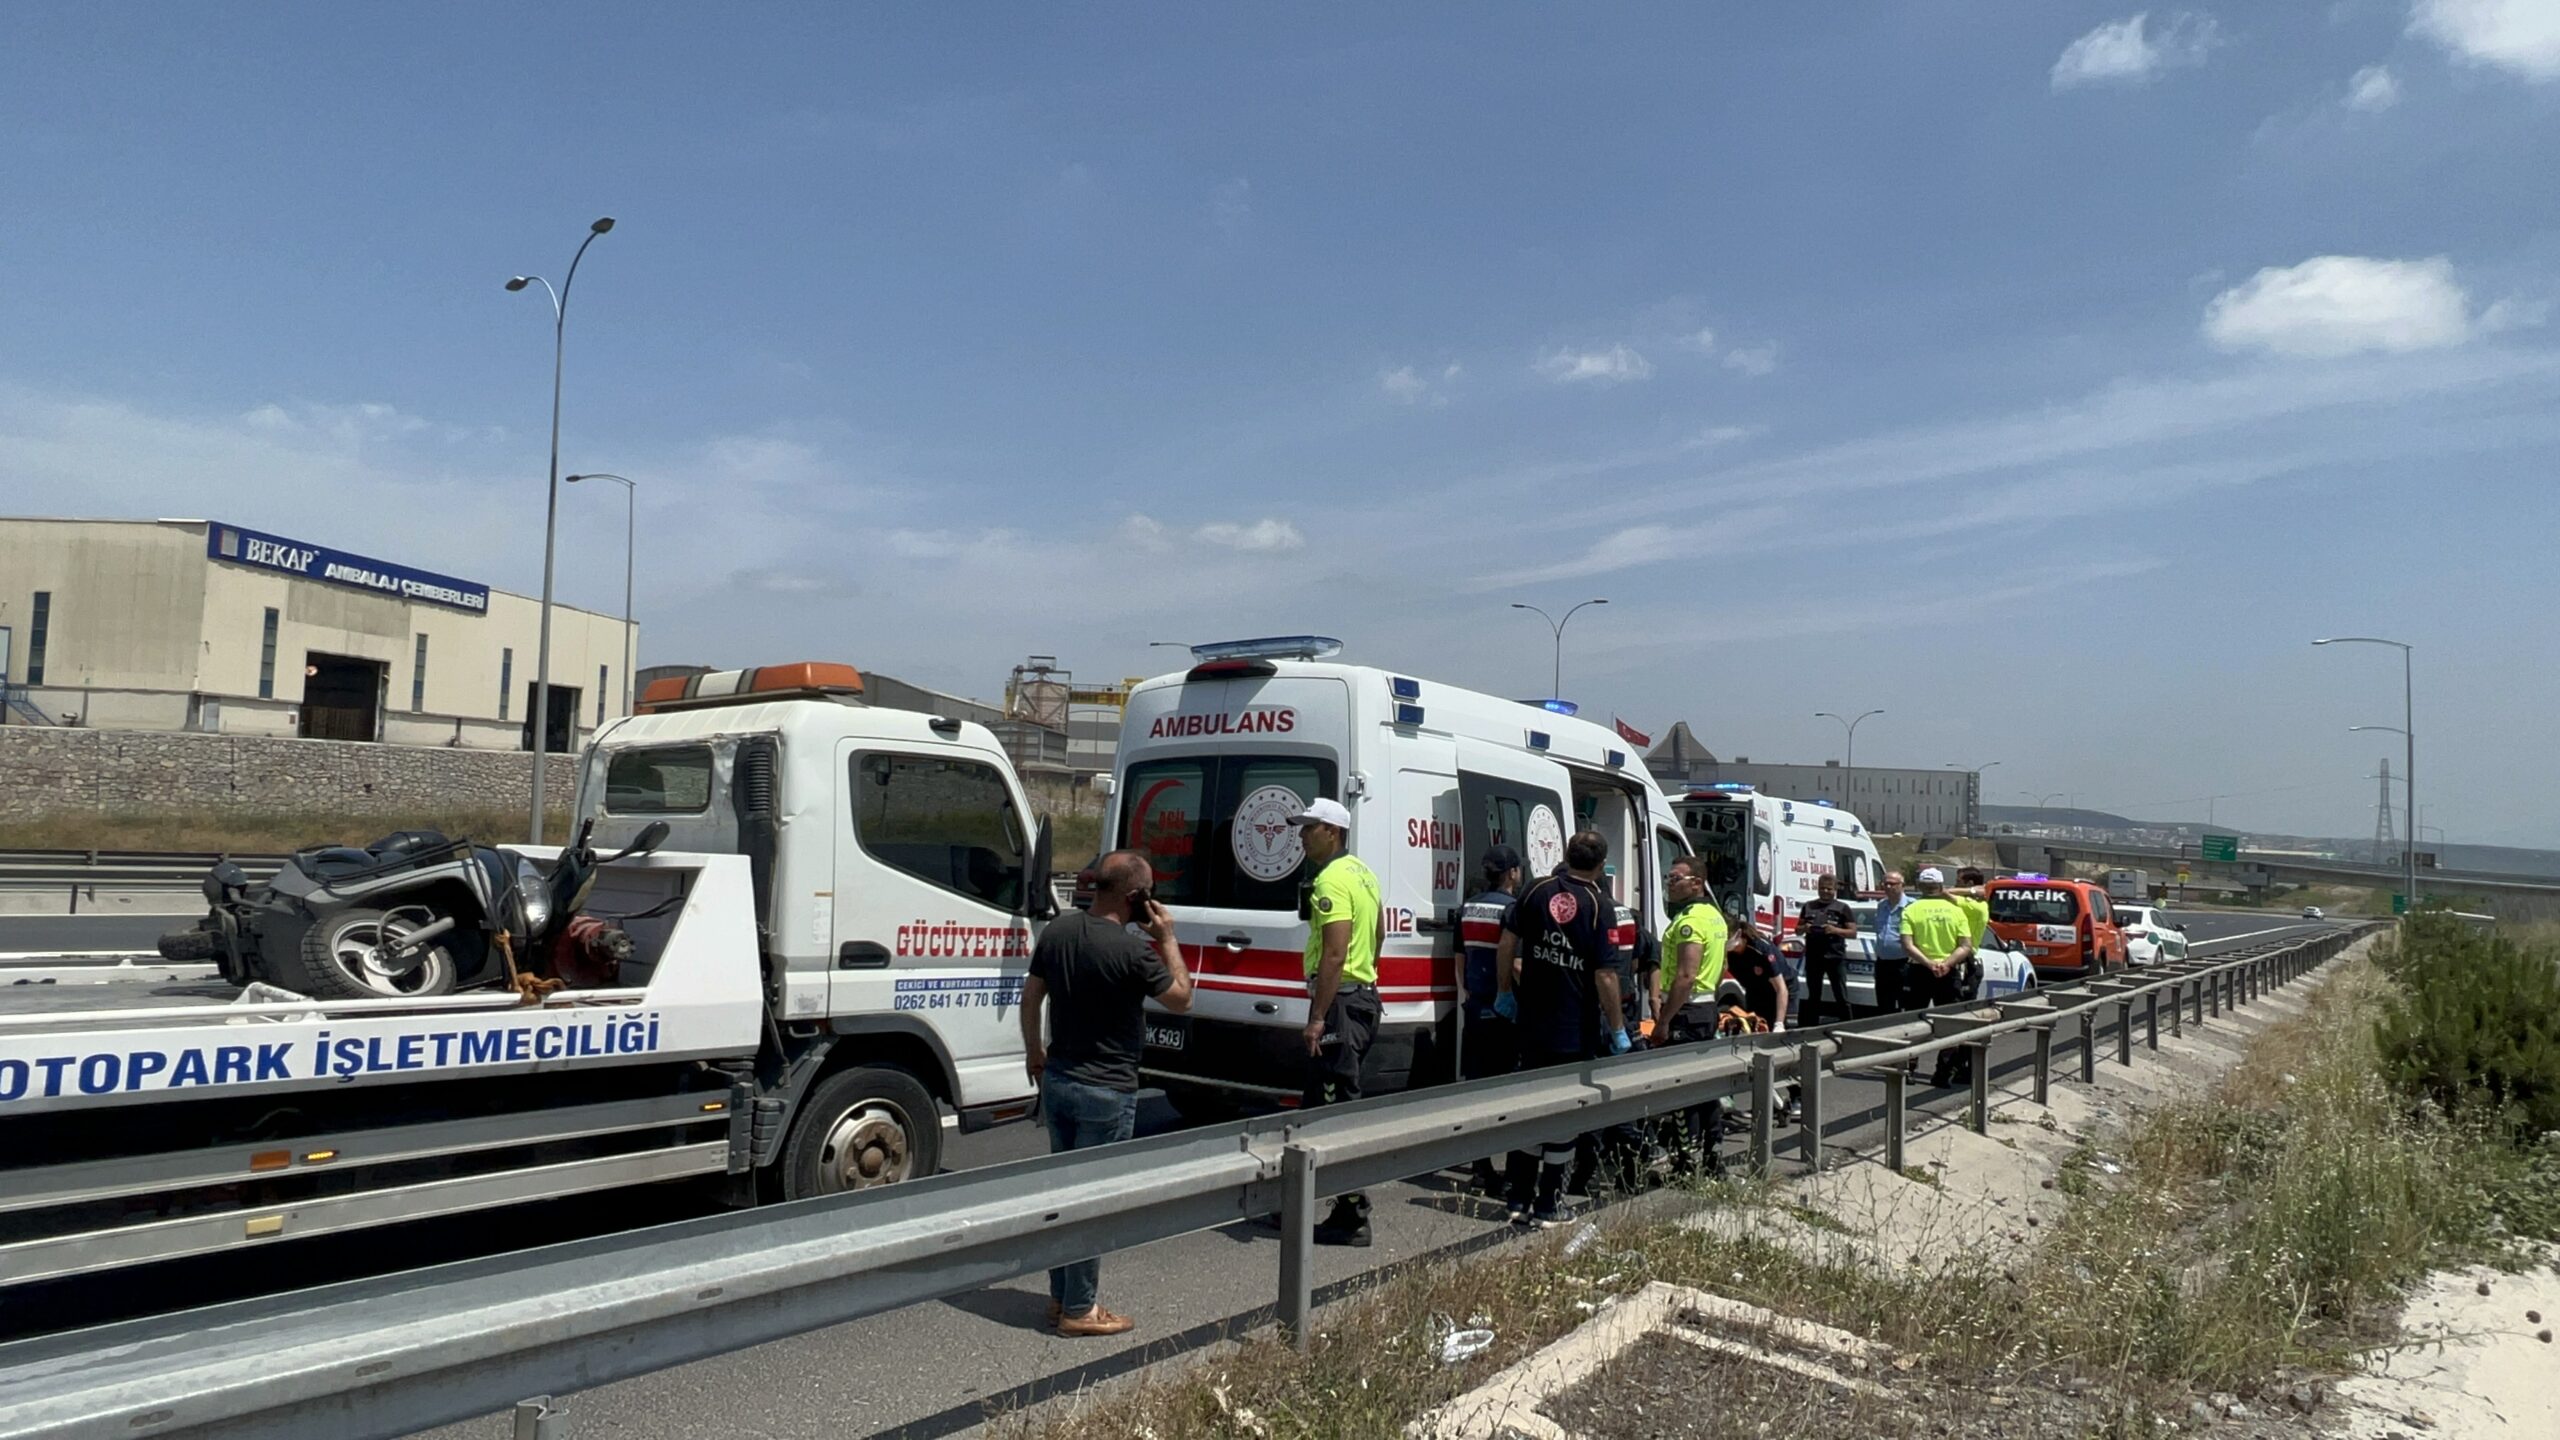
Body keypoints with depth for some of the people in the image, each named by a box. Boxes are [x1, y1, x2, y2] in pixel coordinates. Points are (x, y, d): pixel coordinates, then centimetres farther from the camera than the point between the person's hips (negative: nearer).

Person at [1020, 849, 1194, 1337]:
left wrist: (1034, 1052, 23)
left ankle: (1061, 1296, 28)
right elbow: (1180, 999, -7)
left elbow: (1030, 995, 10)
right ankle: (1079, 1310, 12)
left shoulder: (1057, 930, 0)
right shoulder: (1132, 951, -22)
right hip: (1106, 1091, -7)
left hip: (1057, 1080, 7)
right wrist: (1168, 938, -2)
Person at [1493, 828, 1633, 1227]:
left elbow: (1507, 944, 4)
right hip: (1576, 1029, -4)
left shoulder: (1536, 892, 1)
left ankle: (1519, 1199, 18)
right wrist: (1618, 1030, -7)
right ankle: (1548, 1205, 12)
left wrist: (1505, 991, 17)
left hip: (1531, 1022, 4)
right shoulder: (1600, 906, -12)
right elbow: (1606, 976, -15)